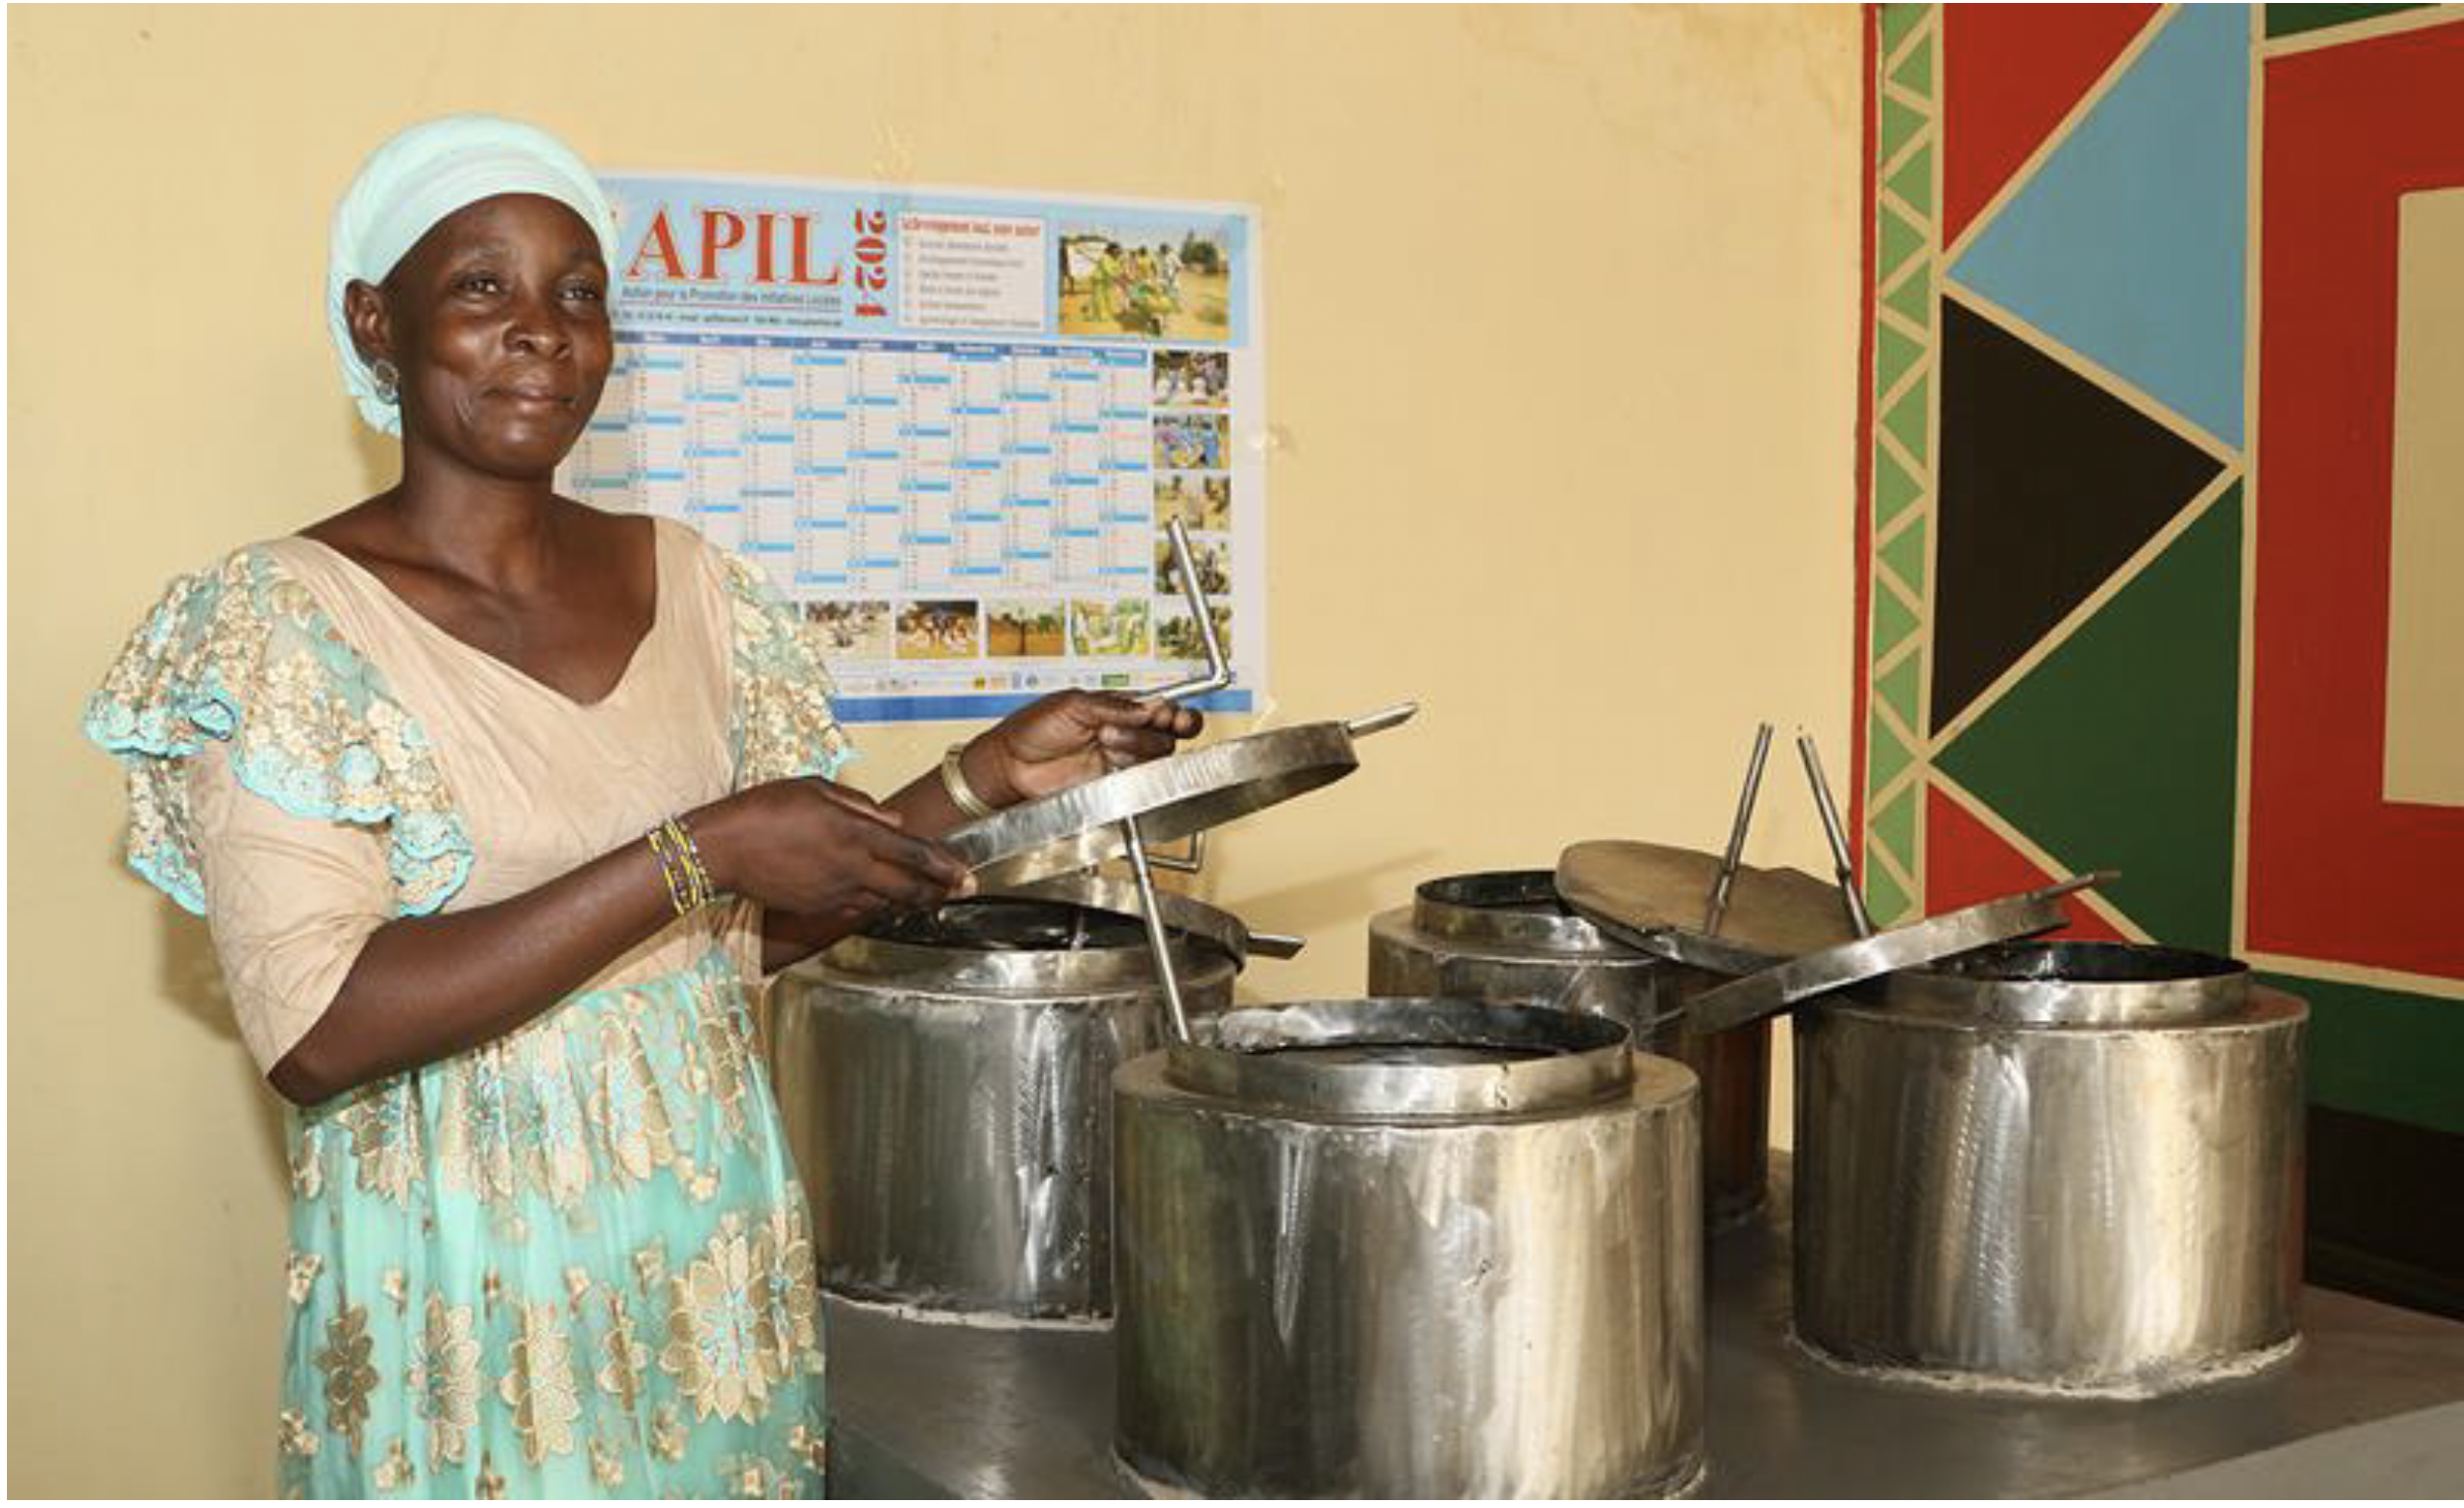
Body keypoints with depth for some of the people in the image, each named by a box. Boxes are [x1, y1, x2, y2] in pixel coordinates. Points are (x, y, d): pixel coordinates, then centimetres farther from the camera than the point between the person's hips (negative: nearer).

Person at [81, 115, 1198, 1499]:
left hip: (722, 1246, 5)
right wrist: (695, 857, -24)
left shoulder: (689, 582, 4)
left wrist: (986, 779, -2)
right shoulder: (283, 619, -12)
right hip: (466, 1281, -5)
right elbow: (316, 1031, -22)